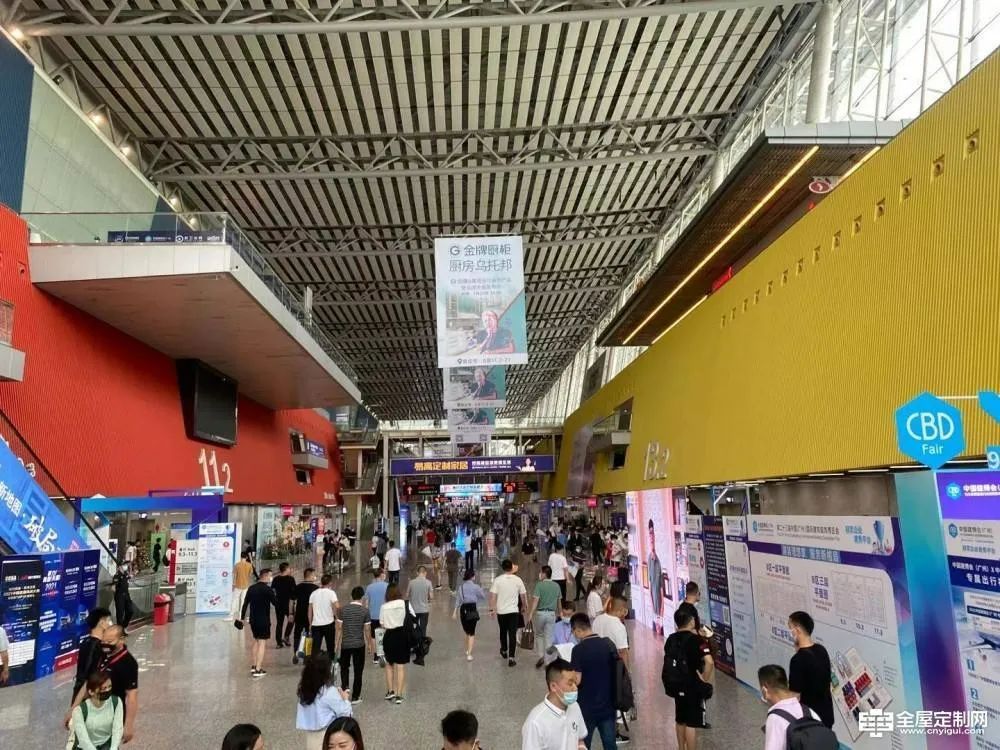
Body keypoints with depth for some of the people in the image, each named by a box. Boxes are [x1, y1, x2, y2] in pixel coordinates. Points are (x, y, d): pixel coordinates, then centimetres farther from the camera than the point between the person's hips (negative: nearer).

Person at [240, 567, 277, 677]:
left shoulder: (251, 588, 5)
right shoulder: (267, 589, -14)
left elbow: (245, 604, 9)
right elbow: (275, 603, -12)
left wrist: (242, 617, 17)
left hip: (253, 620, 7)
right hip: (264, 620, -7)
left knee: (256, 641, 21)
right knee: (262, 643, -1)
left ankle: (253, 666, 24)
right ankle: (258, 670, -4)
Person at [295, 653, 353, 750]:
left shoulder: (304, 689, -3)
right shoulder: (330, 691, -20)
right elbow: (345, 714, -14)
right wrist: (346, 700, 5)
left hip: (310, 737, 7)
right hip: (328, 737, -7)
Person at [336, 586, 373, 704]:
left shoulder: (343, 609, -4)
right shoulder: (365, 610, -8)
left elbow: (339, 628, -1)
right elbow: (367, 630, -5)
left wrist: (337, 643, 9)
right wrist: (370, 643, 8)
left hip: (345, 644, 2)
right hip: (359, 644, -1)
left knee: (344, 668, 22)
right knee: (358, 670, 8)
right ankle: (355, 697, 12)